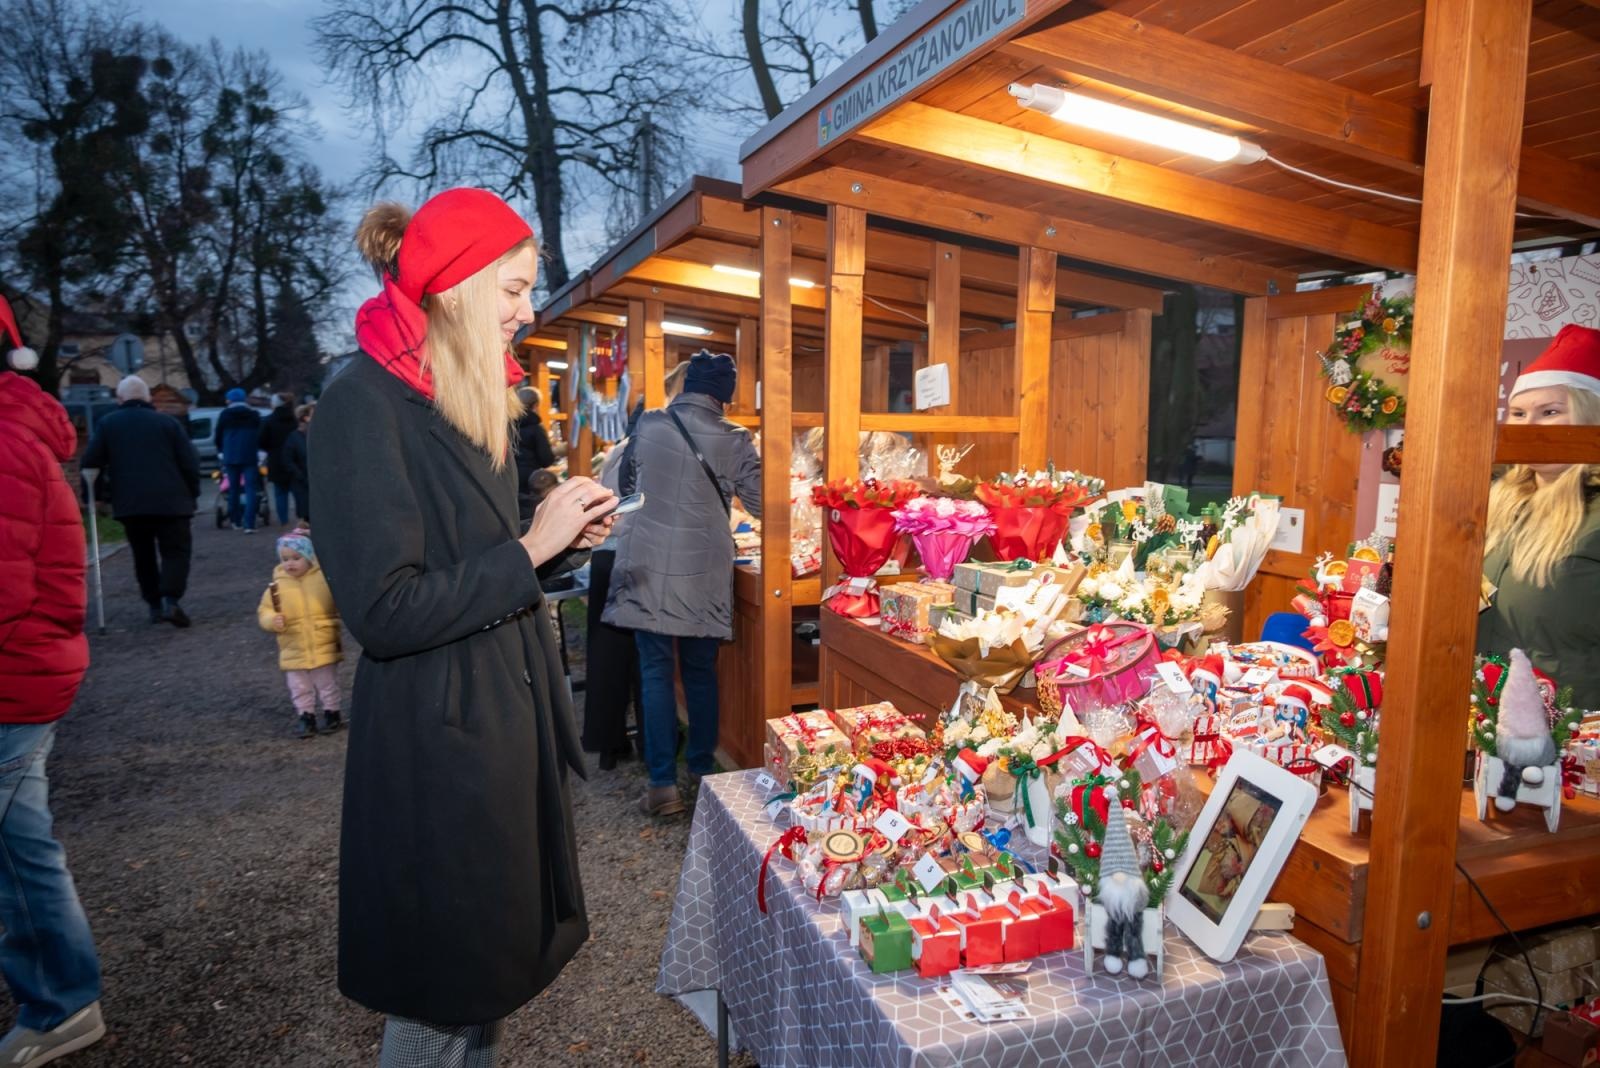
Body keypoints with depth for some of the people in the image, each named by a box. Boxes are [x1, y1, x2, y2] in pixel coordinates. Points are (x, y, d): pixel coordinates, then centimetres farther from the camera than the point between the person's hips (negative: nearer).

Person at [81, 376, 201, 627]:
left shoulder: (107, 424, 9)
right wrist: (192, 494, 12)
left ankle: (155, 605, 16)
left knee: (143, 555, 16)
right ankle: (171, 600, -19)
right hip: (170, 501, -2)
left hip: (130, 503, 2)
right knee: (176, 550, 1)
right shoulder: (168, 422, 5)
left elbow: (90, 462, 3)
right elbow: (190, 463, 0)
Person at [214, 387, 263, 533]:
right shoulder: (255, 415, 5)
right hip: (250, 456, -1)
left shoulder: (225, 414, 4)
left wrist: (221, 451, 26)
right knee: (250, 489, -5)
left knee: (234, 489, 13)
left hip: (230, 456, 1)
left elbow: (218, 436, 9)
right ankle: (249, 524, -16)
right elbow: (261, 436, 9)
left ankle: (236, 521, 20)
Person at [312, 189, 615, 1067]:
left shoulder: (472, 399, 10)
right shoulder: (364, 403, -18)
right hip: (438, 731, -8)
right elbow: (381, 610, -23)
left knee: (496, 948, 21)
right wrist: (531, 548, -18)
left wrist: (561, 538, 0)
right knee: (440, 992, 10)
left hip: (508, 710, 9)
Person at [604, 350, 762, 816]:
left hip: (649, 565, 0)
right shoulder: (733, 441, -5)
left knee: (656, 672, 4)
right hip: (704, 571, 0)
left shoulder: (648, 425, -1)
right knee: (701, 671, 14)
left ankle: (663, 784, 3)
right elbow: (760, 503, 1)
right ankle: (703, 769, 24)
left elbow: (626, 484, 13)